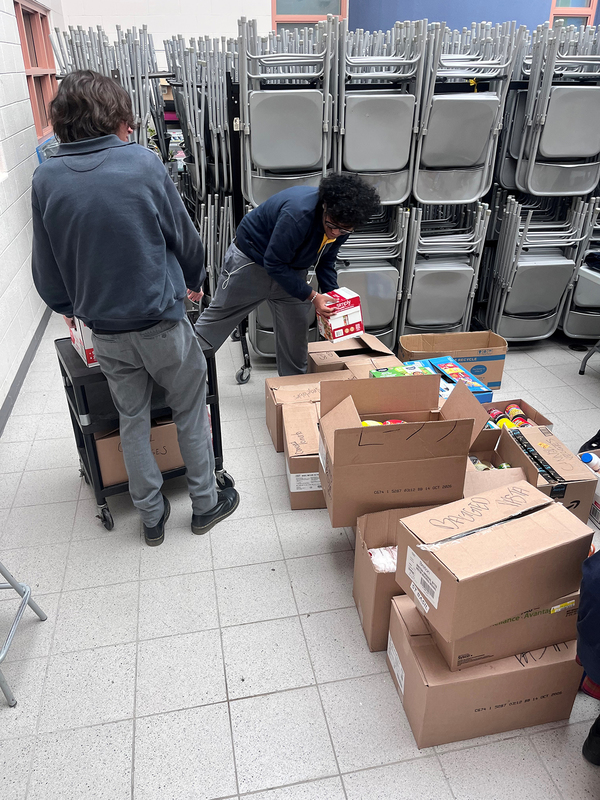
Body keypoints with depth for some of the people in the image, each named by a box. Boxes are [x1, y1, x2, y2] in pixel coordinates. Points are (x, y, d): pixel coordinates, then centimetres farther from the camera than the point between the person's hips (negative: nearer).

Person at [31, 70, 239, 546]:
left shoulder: (46, 179, -3)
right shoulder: (143, 164, -11)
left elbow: (46, 267, 5)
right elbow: (185, 237, 0)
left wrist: (68, 306, 25)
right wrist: (194, 280, 20)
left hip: (106, 332, 3)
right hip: (162, 323, -3)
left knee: (132, 422, 17)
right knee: (191, 412, 15)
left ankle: (151, 516, 30)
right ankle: (206, 504, 28)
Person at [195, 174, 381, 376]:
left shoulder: (341, 224, -15)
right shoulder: (298, 214, -39)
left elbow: (325, 261, 1)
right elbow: (274, 263, -32)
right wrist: (312, 296, -32)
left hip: (291, 269, 6)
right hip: (251, 261, -6)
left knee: (296, 332, 8)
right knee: (218, 316, 8)